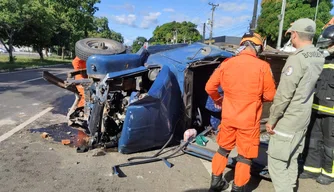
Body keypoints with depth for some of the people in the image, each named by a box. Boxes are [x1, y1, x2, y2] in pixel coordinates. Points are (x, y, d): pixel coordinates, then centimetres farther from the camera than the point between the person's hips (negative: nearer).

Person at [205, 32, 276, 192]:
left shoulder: (226, 64, -3)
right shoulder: (262, 67, -12)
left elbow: (210, 87, 2)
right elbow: (270, 95, -6)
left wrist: (217, 100, 21)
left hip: (228, 117, 4)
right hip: (249, 120, -3)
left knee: (223, 149, 21)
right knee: (245, 156, 12)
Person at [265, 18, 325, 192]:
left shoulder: (296, 59, -21)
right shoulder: (318, 58, 4)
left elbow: (283, 96, -21)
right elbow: (306, 89, 10)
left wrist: (271, 120, -11)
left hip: (287, 122, -9)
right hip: (303, 120, 9)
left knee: (276, 162, 1)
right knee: (291, 159, 21)